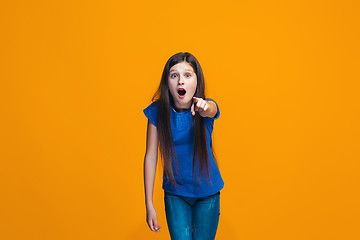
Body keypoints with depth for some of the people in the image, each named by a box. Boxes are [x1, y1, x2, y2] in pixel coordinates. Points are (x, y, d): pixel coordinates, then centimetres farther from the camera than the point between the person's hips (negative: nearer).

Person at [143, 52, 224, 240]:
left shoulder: (207, 107, -14)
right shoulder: (157, 112, -14)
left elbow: (210, 110, -40)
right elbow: (150, 157, -10)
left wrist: (203, 108, -66)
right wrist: (149, 204, -6)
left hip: (207, 194, 1)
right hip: (175, 194, 0)